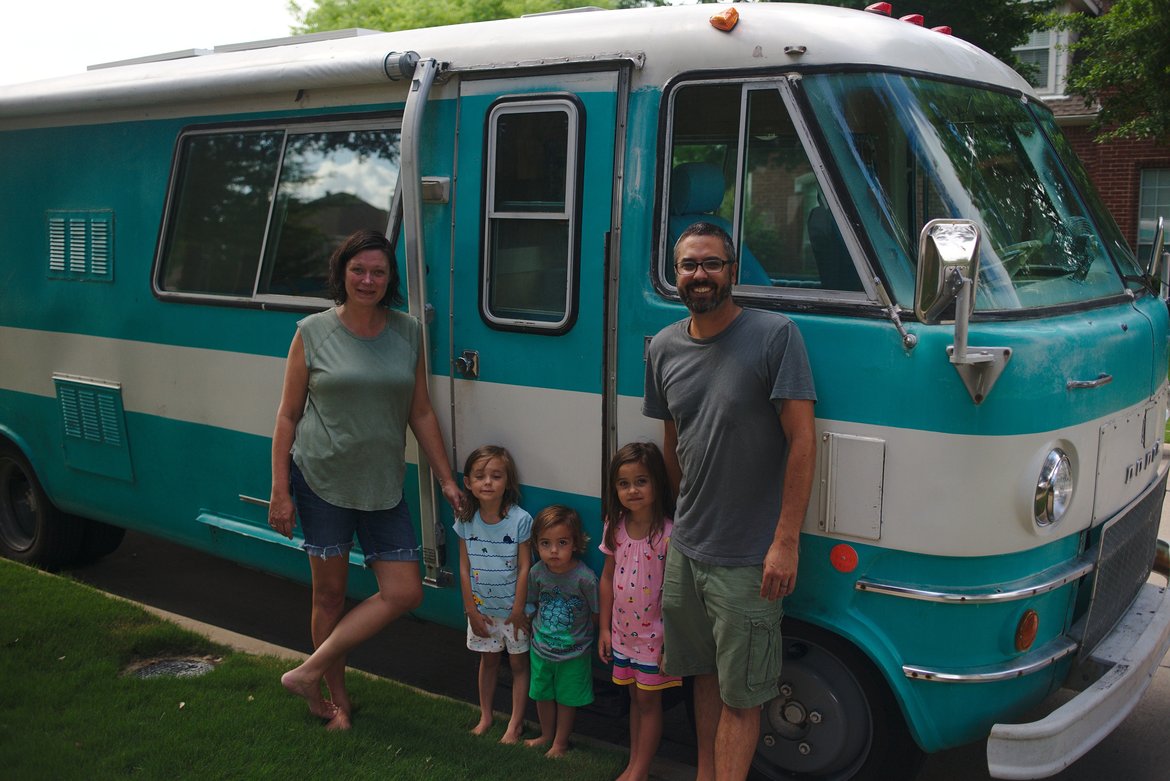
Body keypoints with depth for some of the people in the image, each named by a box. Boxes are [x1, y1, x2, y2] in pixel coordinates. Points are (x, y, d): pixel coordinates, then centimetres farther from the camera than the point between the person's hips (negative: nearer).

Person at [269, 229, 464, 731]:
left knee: (404, 593, -1)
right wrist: (280, 492, -5)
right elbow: (288, 416, -1)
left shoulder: (407, 333, 3)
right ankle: (336, 698, 25)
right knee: (330, 593, 7)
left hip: (383, 486, 3)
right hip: (321, 479, -3)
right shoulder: (313, 332, -4)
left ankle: (308, 673, 11)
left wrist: (446, 480, 6)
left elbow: (420, 414, 8)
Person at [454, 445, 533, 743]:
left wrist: (518, 611, -13)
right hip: (482, 609, 3)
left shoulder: (520, 520, -18)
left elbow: (524, 568, -14)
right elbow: (464, 567, -2)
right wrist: (471, 610, -3)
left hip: (512, 609, -3)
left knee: (518, 663, 9)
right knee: (487, 660, 19)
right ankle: (485, 717, 34)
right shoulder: (466, 521, -8)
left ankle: (516, 724, 21)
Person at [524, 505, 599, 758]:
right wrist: (541, 628, 2)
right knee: (542, 695, 22)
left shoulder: (584, 577, -27)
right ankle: (547, 735, 45)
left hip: (573, 652, -4)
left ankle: (560, 743, 35)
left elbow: (596, 615, -14)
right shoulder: (537, 572, -15)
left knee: (567, 698, 15)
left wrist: (575, 631, -5)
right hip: (541, 647, 4)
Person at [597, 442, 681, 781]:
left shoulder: (668, 533, -20)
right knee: (635, 698, 18)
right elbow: (608, 578, 6)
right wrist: (605, 628, 8)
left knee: (649, 701, 8)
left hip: (654, 635, -5)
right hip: (623, 632, 5)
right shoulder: (615, 527, -3)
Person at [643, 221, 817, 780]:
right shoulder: (664, 348, 6)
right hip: (686, 548, 6)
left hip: (749, 560, -6)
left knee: (739, 698, 4)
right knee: (705, 675, 20)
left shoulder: (775, 336, -12)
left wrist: (786, 541, -16)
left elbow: (802, 441, -14)